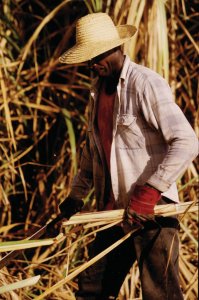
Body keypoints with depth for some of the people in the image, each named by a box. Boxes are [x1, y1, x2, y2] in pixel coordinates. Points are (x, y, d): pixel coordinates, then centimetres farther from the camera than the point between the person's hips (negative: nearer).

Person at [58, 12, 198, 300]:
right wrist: (77, 194, 26)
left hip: (152, 211, -8)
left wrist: (148, 192, -25)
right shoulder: (99, 88, 13)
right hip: (115, 211, 8)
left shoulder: (146, 84, -13)